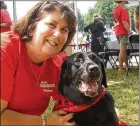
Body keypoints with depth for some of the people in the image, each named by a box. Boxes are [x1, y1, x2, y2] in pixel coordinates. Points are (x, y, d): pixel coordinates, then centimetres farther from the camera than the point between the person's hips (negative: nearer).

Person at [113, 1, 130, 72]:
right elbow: (124, 22, -21)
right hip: (123, 32, -9)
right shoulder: (122, 10, -14)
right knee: (122, 51, -6)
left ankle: (127, 66, 21)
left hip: (117, 32, 9)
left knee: (124, 50, 15)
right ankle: (121, 68, -3)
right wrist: (129, 31, -14)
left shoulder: (114, 10, 12)